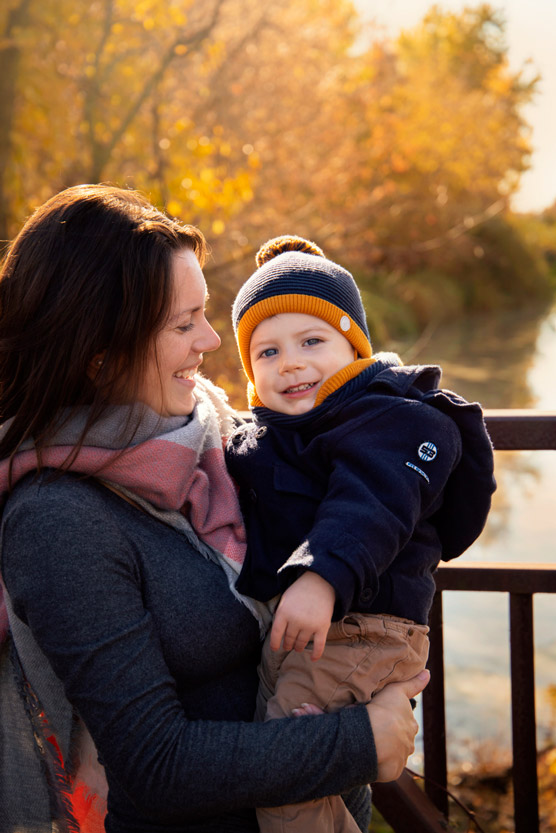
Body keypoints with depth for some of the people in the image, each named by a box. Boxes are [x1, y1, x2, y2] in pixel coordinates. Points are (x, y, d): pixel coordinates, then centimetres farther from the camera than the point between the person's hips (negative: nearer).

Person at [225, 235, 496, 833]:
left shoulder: (396, 420, -9)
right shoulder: (260, 437, 19)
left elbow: (367, 508, -27)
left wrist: (323, 575, -41)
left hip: (354, 630, -9)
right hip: (276, 624, 9)